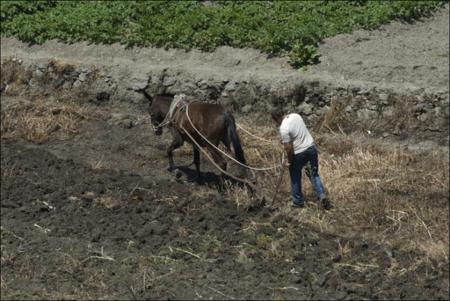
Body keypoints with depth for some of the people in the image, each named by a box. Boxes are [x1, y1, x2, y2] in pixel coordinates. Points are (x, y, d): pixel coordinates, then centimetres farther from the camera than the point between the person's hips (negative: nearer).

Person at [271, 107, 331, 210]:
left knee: (295, 179, 14)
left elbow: (288, 148, -21)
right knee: (314, 174, 18)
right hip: (311, 147, 7)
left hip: (298, 154, -6)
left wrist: (289, 161, -6)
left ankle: (298, 202, 26)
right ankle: (322, 196, 7)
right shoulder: (295, 115, 1)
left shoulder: (284, 128, -22)